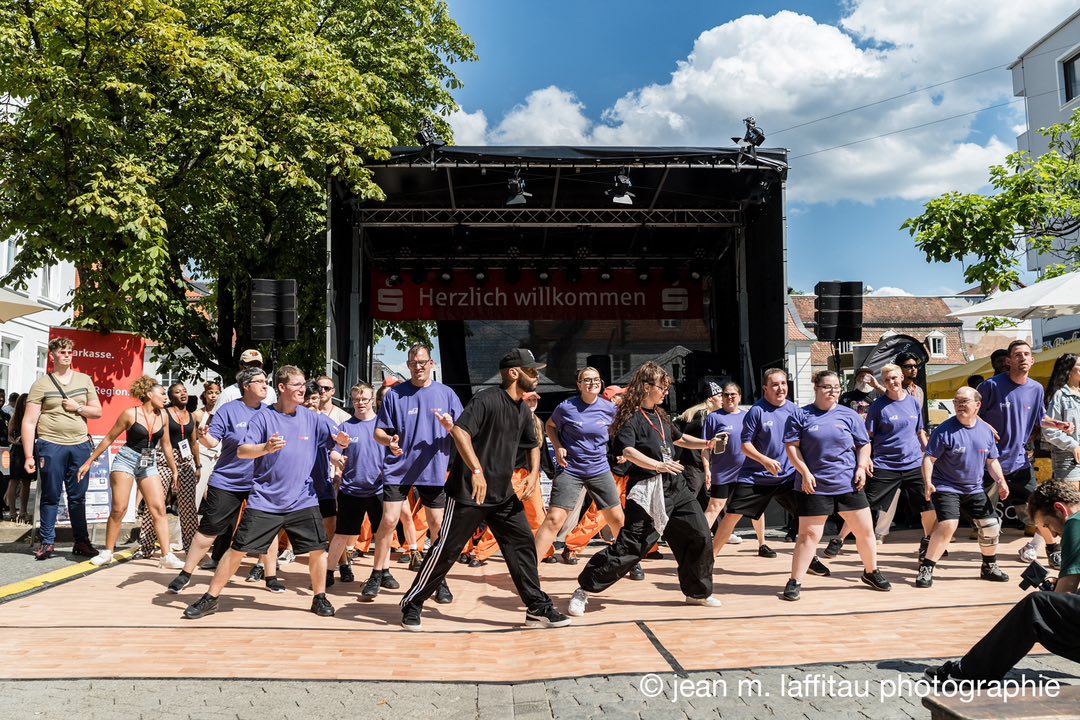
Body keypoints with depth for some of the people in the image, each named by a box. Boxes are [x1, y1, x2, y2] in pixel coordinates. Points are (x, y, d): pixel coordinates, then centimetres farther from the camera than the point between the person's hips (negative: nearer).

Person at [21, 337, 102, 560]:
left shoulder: (84, 380, 11)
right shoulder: (41, 384, 0)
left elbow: (98, 411, 13)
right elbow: (29, 422, -3)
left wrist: (78, 407, -7)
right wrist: (29, 456, -9)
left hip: (80, 445, 3)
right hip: (51, 445, -3)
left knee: (78, 497, 8)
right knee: (50, 496, 3)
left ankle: (81, 542, 15)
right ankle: (47, 543, 13)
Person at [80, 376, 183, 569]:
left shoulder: (162, 416, 4)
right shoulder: (131, 414, -9)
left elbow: (166, 444, 15)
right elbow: (109, 439, -1)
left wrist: (174, 470, 18)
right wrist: (89, 462, 1)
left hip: (149, 464, 4)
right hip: (126, 460, -4)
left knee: (159, 508, -3)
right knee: (119, 509, -4)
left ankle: (166, 556, -2)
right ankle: (107, 552, 14)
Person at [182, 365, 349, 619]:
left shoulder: (312, 418, 2)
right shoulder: (264, 417, -6)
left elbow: (337, 439, 0)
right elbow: (242, 451, -12)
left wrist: (341, 439, -25)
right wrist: (266, 447, -32)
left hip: (303, 500, 2)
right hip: (264, 501, -2)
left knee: (318, 548, -1)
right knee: (238, 549, 0)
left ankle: (319, 598, 19)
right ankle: (210, 599, 16)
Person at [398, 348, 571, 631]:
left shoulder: (524, 411, 10)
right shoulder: (487, 399, -16)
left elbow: (532, 445, 24)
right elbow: (460, 430, -28)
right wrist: (477, 471, -35)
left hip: (503, 494, 8)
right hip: (468, 491, -8)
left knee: (523, 543, 4)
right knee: (446, 550, 0)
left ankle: (538, 609, 13)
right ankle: (411, 605, 17)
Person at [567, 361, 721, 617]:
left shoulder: (661, 415, 17)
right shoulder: (630, 417, -8)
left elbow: (679, 439, 32)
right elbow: (628, 451, -22)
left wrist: (706, 444, 18)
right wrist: (659, 465, -32)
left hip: (673, 486, 8)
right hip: (647, 489, -8)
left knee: (699, 535, 7)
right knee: (630, 545, -10)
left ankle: (698, 592, 25)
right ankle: (584, 589, 1)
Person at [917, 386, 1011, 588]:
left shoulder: (986, 431, 3)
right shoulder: (944, 430, -15)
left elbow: (992, 461, 14)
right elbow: (929, 458, -14)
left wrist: (1001, 481, -1)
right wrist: (928, 482, -27)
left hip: (975, 489, 6)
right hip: (946, 487, -6)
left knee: (991, 525, 8)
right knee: (948, 525, -23)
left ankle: (989, 567, 33)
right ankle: (926, 569, -12)